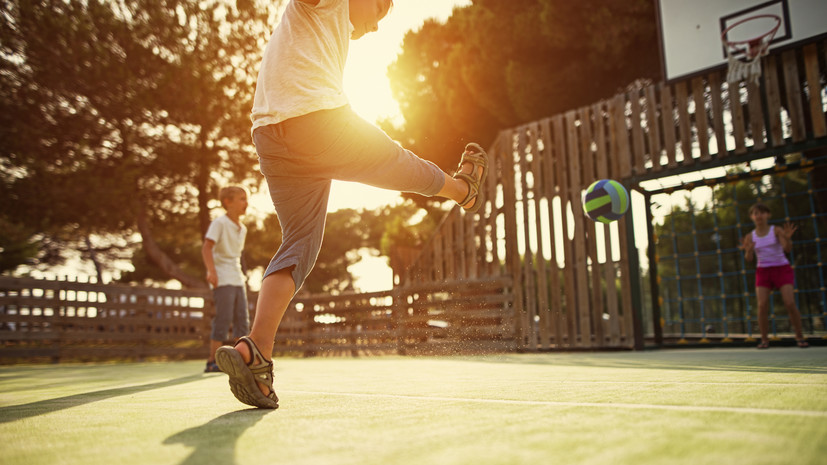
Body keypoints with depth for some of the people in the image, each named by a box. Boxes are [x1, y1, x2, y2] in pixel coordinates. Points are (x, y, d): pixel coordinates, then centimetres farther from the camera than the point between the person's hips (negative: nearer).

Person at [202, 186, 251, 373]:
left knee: (243, 320, 6)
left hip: (238, 280, 8)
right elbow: (207, 247, -15)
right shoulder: (219, 223, -7)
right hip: (223, 280, -8)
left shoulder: (242, 229, 16)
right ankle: (212, 361, -2)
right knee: (224, 319, -9)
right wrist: (211, 271, -27)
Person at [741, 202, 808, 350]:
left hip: (782, 269, -2)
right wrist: (749, 250, -25)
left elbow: (787, 249, -16)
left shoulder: (776, 230, -3)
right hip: (763, 271, 2)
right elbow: (749, 259, -3)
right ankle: (764, 339, -1)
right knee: (762, 306, -11)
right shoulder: (750, 237, 3)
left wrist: (787, 238, -36)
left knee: (790, 303, -14)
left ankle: (799, 337, 3)